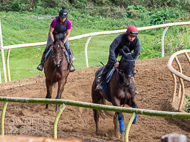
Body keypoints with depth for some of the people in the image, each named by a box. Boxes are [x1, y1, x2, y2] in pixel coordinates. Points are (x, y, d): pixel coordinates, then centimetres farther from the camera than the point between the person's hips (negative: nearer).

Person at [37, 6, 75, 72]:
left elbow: (68, 34, -17)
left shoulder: (68, 22, -26)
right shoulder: (55, 21, -30)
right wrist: (53, 41, -27)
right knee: (47, 48, -9)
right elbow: (50, 32, -22)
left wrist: (63, 42, -29)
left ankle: (71, 64, -4)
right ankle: (42, 63, 3)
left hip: (63, 35, 1)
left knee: (67, 48, -15)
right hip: (53, 35, -1)